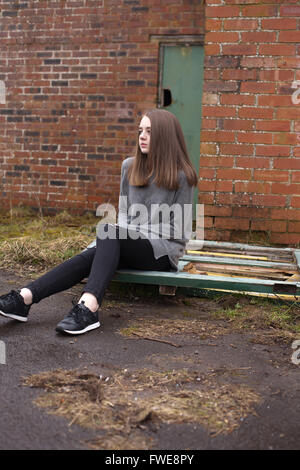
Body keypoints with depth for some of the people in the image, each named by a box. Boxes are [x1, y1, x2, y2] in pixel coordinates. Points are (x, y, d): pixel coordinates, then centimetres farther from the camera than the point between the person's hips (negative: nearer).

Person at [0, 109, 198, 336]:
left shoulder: (181, 177, -5)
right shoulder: (130, 166, 12)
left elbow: (177, 230, -7)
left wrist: (133, 232, -11)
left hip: (162, 251, -5)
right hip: (131, 247, 5)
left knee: (109, 230, -33)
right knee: (88, 257, -26)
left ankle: (88, 306, -50)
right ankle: (24, 298, -39)